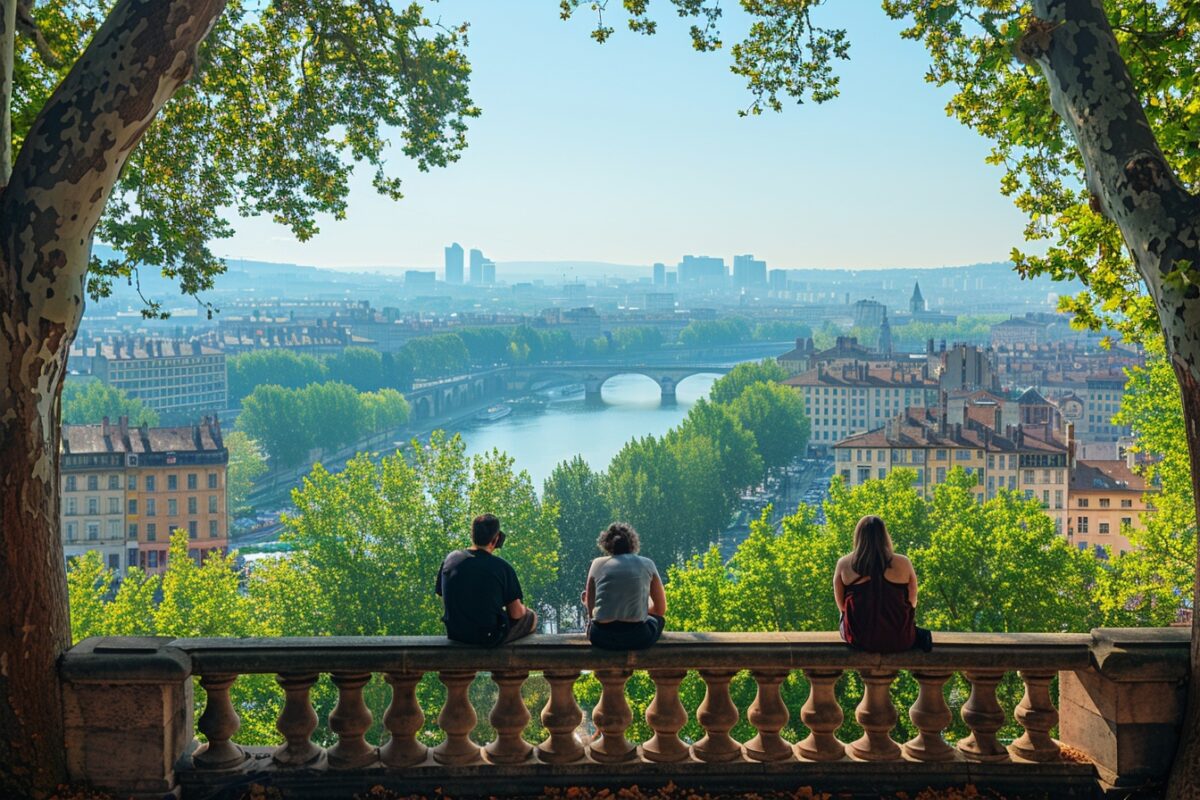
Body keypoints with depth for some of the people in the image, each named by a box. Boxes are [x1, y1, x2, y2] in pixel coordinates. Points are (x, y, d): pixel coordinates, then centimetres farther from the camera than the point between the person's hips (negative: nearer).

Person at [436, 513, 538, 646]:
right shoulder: (502, 567, -18)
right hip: (489, 637, -5)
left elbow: (444, 601, 7)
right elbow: (516, 614, -13)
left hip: (455, 634, 6)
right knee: (531, 616, 21)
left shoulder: (450, 559, -5)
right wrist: (522, 609, 11)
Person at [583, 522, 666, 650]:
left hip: (602, 638, 2)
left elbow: (591, 610, 14)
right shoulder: (647, 564, 8)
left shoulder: (598, 564, 9)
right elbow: (661, 609, 15)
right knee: (658, 619, 32)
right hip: (637, 638, -2)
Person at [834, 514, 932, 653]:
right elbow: (912, 602, 5)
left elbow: (841, 605, 3)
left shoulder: (844, 564, -6)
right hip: (898, 640, 0)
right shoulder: (903, 563, -7)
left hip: (859, 640, 0)